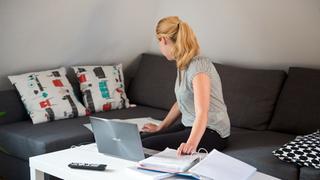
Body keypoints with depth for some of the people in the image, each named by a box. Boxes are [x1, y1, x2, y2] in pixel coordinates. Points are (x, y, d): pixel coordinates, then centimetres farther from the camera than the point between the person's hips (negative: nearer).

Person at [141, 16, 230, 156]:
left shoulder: (198, 66, -23)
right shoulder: (183, 64, 8)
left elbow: (202, 113, -33)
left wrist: (191, 144, -47)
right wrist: (160, 127, 24)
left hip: (210, 132, -9)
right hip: (189, 125, 9)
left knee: (146, 146, -21)